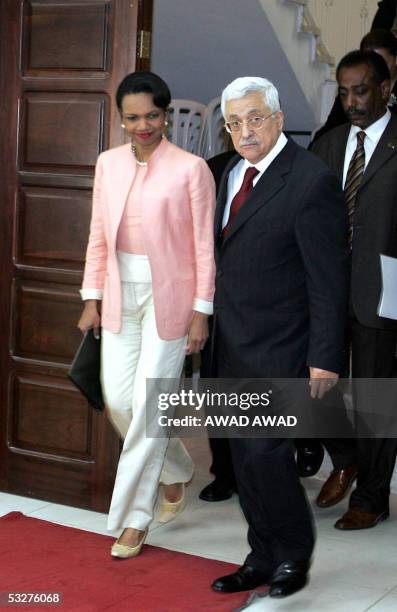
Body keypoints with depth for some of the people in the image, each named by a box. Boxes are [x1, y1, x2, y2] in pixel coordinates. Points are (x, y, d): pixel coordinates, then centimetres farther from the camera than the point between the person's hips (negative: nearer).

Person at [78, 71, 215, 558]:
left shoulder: (190, 169, -10)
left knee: (149, 404, -3)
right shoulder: (108, 163, 5)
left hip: (168, 298, -5)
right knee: (118, 399, 6)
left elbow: (204, 245, -8)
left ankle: (133, 518, 11)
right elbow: (98, 236, 9)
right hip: (120, 296, 5)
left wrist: (200, 312, -10)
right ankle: (176, 471, 35)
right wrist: (92, 299, 6)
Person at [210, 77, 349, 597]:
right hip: (234, 348, 8)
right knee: (245, 456, 12)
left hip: (279, 349, -8)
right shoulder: (233, 173, 11)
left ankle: (294, 554, 14)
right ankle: (263, 559, 26)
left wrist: (324, 358, -16)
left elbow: (328, 280, -15)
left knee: (265, 452, -9)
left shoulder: (311, 181, -15)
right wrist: (213, 328, 14)